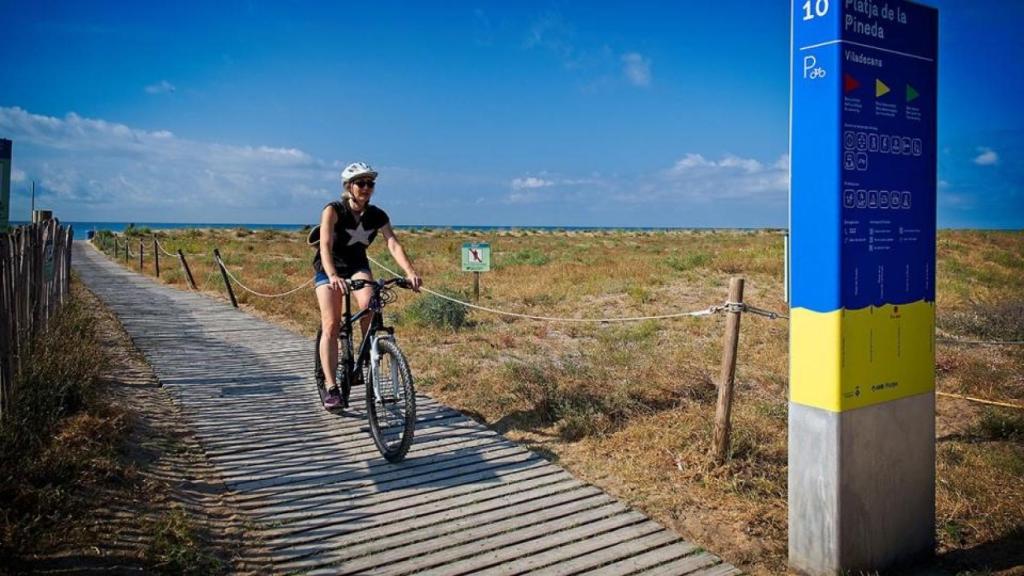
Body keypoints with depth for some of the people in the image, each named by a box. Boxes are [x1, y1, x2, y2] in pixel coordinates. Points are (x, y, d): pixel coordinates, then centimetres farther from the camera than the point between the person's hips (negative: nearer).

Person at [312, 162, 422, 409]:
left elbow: (393, 244, -24)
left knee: (369, 305, -28)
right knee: (331, 325, -14)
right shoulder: (333, 210, -23)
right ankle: (331, 388, -12)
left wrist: (410, 272, -41)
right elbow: (325, 246, -35)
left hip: (357, 265, 3)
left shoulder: (377, 216, -12)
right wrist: (333, 276, -53)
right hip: (328, 268, -3)